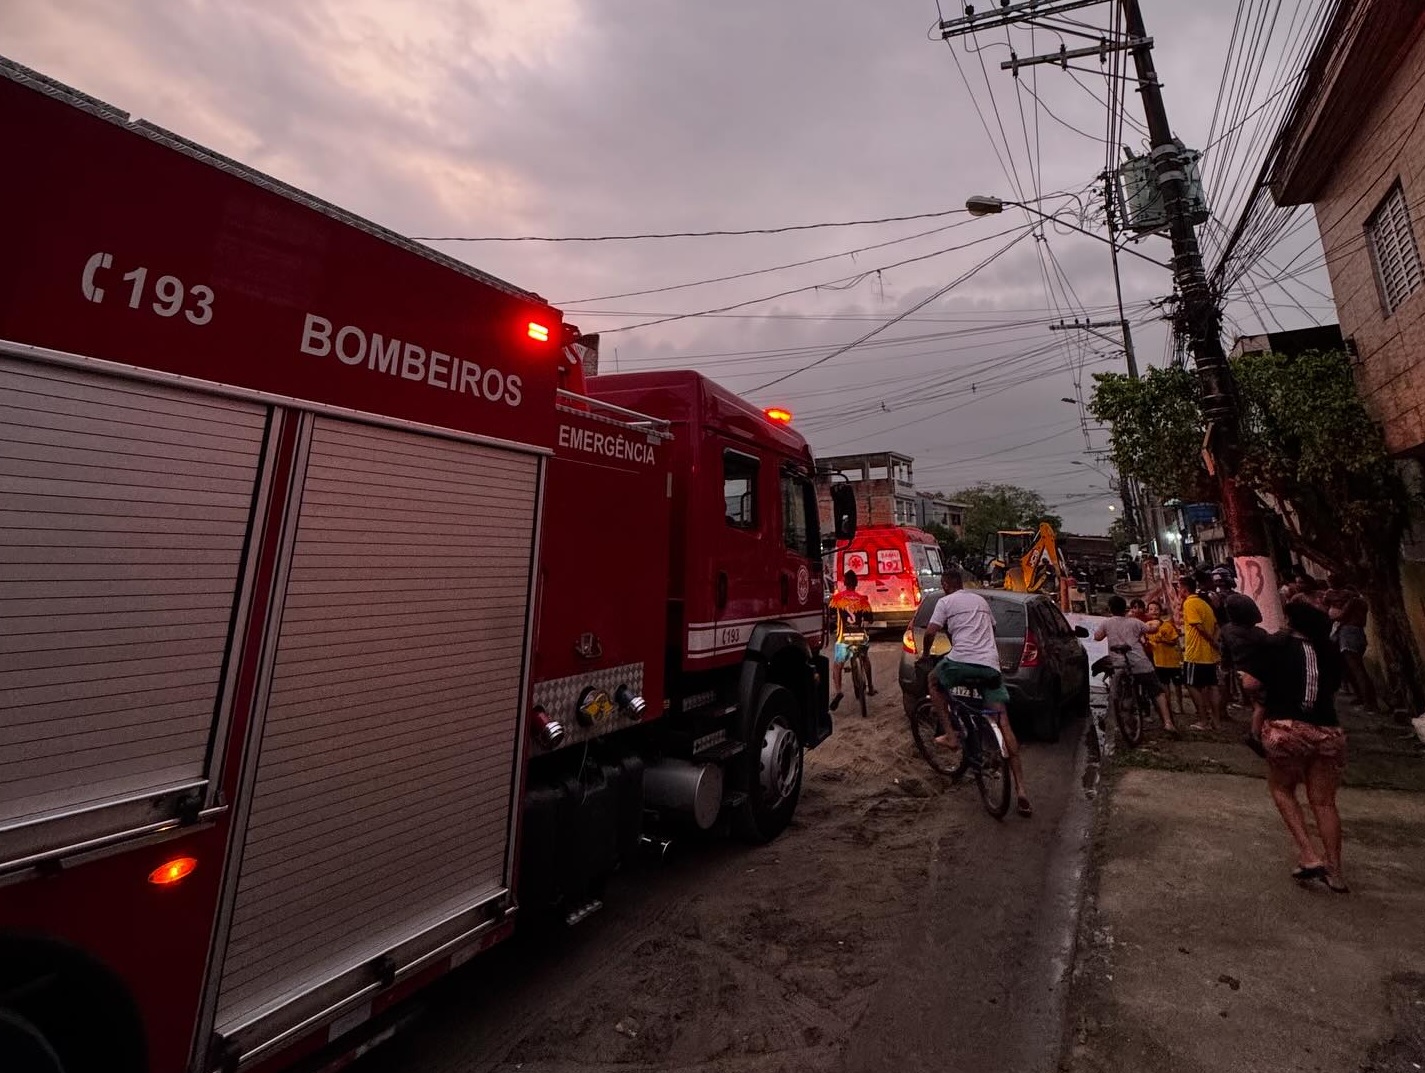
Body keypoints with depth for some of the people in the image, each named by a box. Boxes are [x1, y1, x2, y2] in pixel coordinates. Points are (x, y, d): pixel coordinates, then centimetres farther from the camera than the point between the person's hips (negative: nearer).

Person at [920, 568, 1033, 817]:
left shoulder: (945, 602, 6)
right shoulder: (980, 600, 24)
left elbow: (930, 632, -3)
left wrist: (925, 653, 14)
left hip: (961, 660, -5)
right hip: (990, 663, 5)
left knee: (934, 682, 26)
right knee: (1003, 723, 3)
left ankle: (949, 734, 16)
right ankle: (1021, 789, -1)